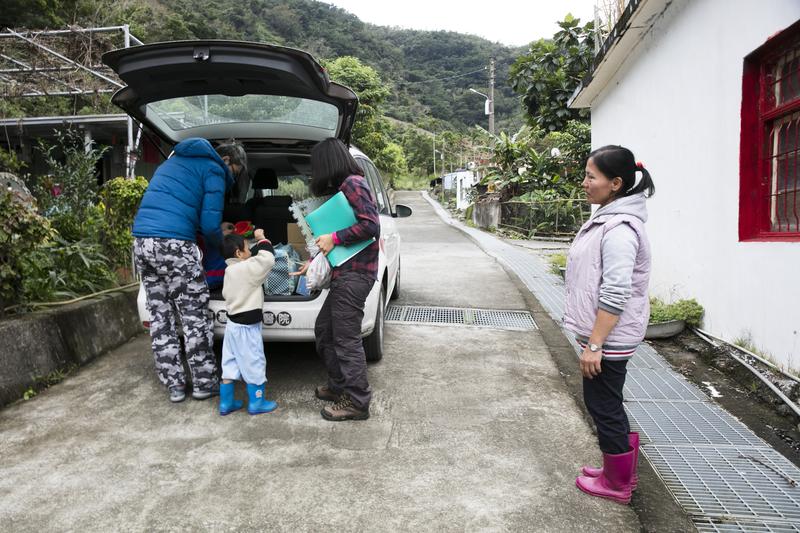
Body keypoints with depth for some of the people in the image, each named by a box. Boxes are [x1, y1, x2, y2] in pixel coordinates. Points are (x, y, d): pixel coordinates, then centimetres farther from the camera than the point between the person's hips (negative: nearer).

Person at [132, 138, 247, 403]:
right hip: (173, 243, -8)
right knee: (195, 317, 3)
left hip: (141, 240, 8)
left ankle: (174, 385, 17)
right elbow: (210, 224, -7)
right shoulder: (213, 170, 2)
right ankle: (204, 383, 11)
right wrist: (219, 243, 15)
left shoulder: (173, 160, 27)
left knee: (160, 317, 11)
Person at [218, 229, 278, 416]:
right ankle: (256, 402, 15)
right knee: (254, 364, 4)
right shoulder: (246, 268, -19)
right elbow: (268, 258, -24)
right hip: (247, 326, -9)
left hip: (233, 323, 9)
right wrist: (261, 239, -10)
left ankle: (226, 402, 21)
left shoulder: (230, 270, 8)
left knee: (230, 364, 14)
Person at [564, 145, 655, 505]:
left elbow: (615, 295, -27)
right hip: (602, 334, 10)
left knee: (604, 407, 6)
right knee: (607, 405, 21)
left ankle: (617, 485, 25)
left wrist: (594, 344, -24)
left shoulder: (620, 229, -22)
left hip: (608, 338, -10)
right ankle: (620, 473, 38)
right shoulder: (608, 218, 10)